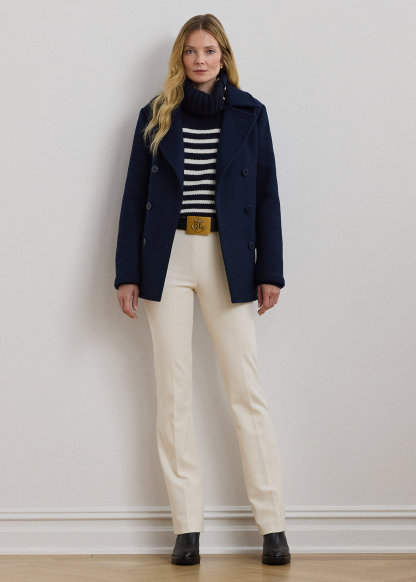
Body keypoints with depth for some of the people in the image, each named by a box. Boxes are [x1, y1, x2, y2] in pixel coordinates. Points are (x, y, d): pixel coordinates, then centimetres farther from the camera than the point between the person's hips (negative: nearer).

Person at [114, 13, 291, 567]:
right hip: (168, 260, 1)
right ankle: (187, 527, 10)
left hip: (228, 261, -1)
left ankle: (272, 525, 5)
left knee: (248, 392, -2)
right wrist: (127, 273, 1)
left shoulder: (248, 113, 6)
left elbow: (267, 195, 6)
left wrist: (270, 271, 1)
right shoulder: (157, 115, 7)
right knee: (174, 395, 2)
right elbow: (135, 197, 7)